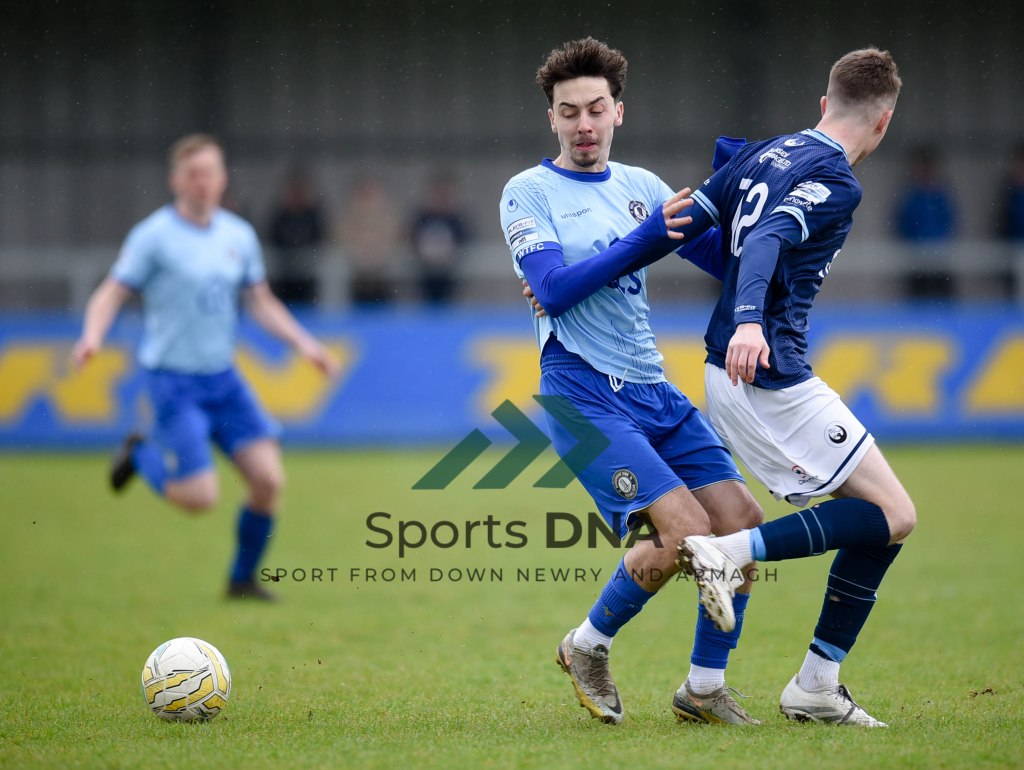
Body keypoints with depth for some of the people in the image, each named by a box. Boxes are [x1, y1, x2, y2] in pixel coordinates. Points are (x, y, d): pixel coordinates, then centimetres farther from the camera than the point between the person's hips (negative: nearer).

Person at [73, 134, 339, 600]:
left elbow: (261, 302, 16)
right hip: (173, 380, -5)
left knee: (268, 478, -8)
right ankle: (141, 456, 20)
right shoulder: (154, 236, -9)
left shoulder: (239, 236, 7)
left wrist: (303, 343, 4)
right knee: (199, 497, -13)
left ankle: (243, 579, 12)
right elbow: (111, 294, -10)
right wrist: (92, 337, -28)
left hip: (223, 376, 5)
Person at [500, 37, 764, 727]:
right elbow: (554, 289, -15)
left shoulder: (642, 186, 14)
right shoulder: (528, 193, -2)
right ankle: (588, 646, 5)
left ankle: (704, 688, 10)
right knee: (685, 531, -20)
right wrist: (644, 242, -21)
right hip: (584, 396, -6)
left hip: (654, 391, 6)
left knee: (742, 522, -5)